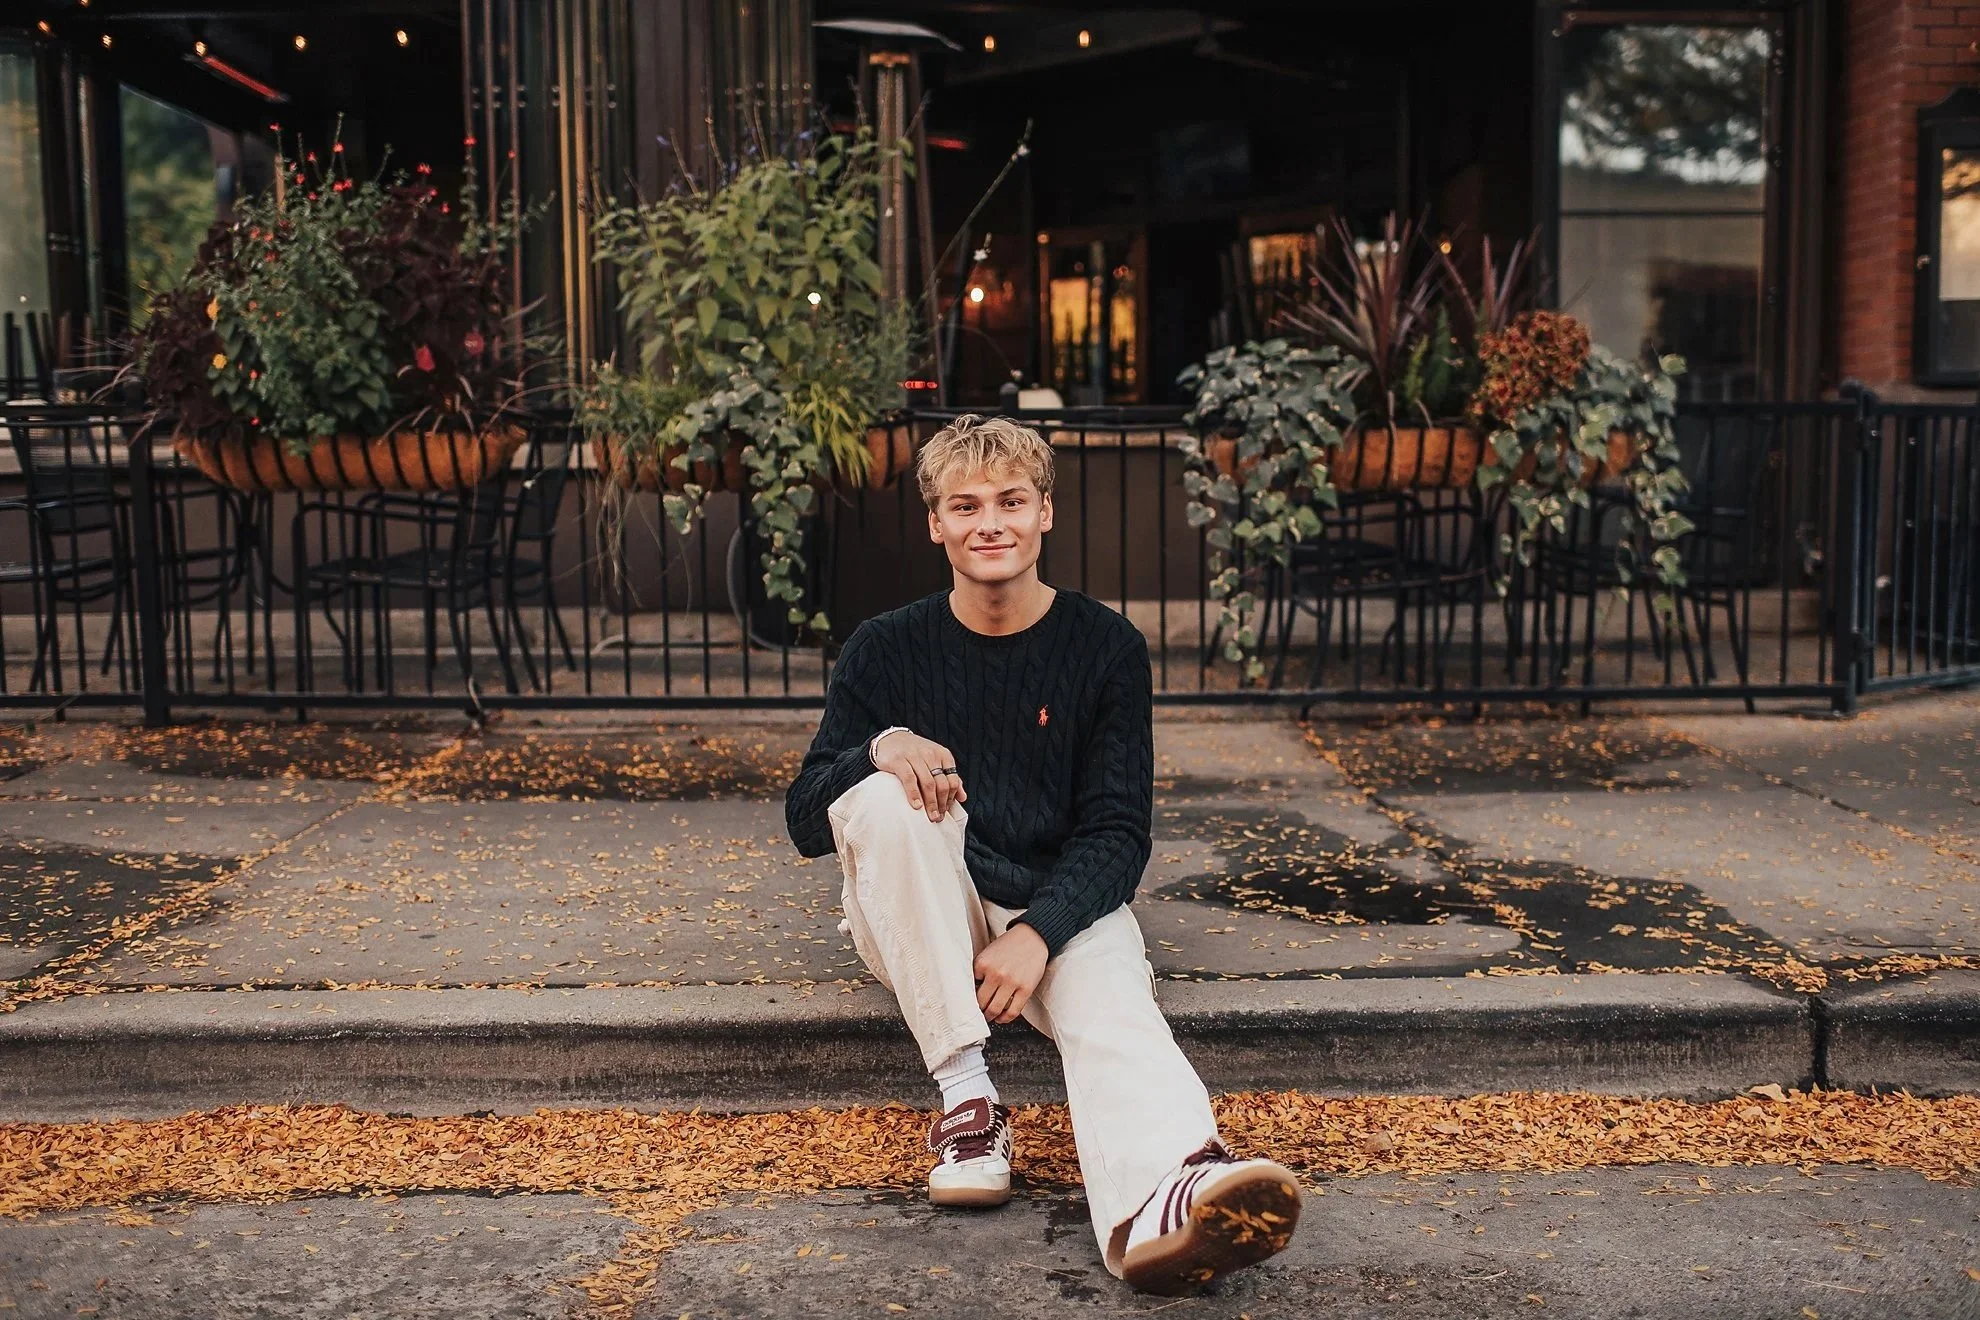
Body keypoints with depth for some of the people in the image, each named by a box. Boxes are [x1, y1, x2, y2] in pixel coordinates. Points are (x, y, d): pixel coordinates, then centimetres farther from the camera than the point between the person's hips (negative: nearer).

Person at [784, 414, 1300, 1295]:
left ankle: (1161, 1203, -67)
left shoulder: (1106, 649, -1)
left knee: (1111, 1000, -33)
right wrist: (879, 748, -24)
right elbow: (806, 824, -2)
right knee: (886, 796, -29)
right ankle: (965, 1096, -28)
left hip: (1062, 905, -1)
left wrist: (1039, 932, -24)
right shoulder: (885, 649, 0)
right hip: (919, 921, 1)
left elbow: (1118, 832, -5)